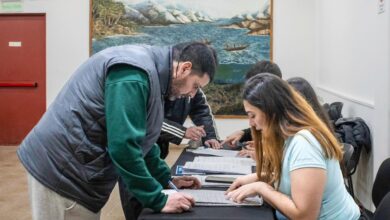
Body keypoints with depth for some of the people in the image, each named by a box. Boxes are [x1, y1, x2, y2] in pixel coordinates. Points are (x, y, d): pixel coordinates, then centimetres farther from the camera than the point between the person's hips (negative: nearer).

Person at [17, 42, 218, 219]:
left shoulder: (147, 67, 9)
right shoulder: (134, 73, -23)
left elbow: (139, 137, 19)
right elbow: (123, 145, -27)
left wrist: (167, 179, 17)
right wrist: (159, 200, -19)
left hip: (72, 166, 10)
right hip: (60, 167, -10)